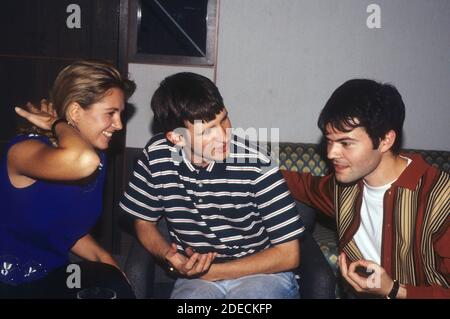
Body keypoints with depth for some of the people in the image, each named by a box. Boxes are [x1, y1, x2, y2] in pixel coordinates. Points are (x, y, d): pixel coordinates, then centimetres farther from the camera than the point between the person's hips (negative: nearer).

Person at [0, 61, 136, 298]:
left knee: (113, 285, -17)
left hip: (52, 277, 6)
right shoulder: (25, 149, -21)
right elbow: (82, 161, -44)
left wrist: (102, 257, -1)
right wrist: (57, 124, -24)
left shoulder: (97, 157, 1)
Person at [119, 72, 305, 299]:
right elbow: (144, 223, 7)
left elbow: (288, 255, -13)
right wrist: (168, 256, -15)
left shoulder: (257, 166, -21)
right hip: (195, 276, 2)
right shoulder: (156, 156, -11)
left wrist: (210, 271, -14)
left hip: (262, 272, -1)